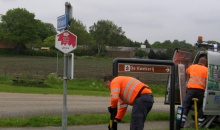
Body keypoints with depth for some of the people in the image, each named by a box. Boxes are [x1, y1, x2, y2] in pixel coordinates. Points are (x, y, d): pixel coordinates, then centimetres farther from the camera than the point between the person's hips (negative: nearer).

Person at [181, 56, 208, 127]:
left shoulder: (192, 66, 15)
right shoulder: (206, 69, 8)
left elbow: (187, 71, 36)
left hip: (191, 89, 1)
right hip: (201, 90, -1)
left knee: (185, 106, 3)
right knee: (200, 108, 11)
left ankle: (181, 123, -6)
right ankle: (200, 124, 12)